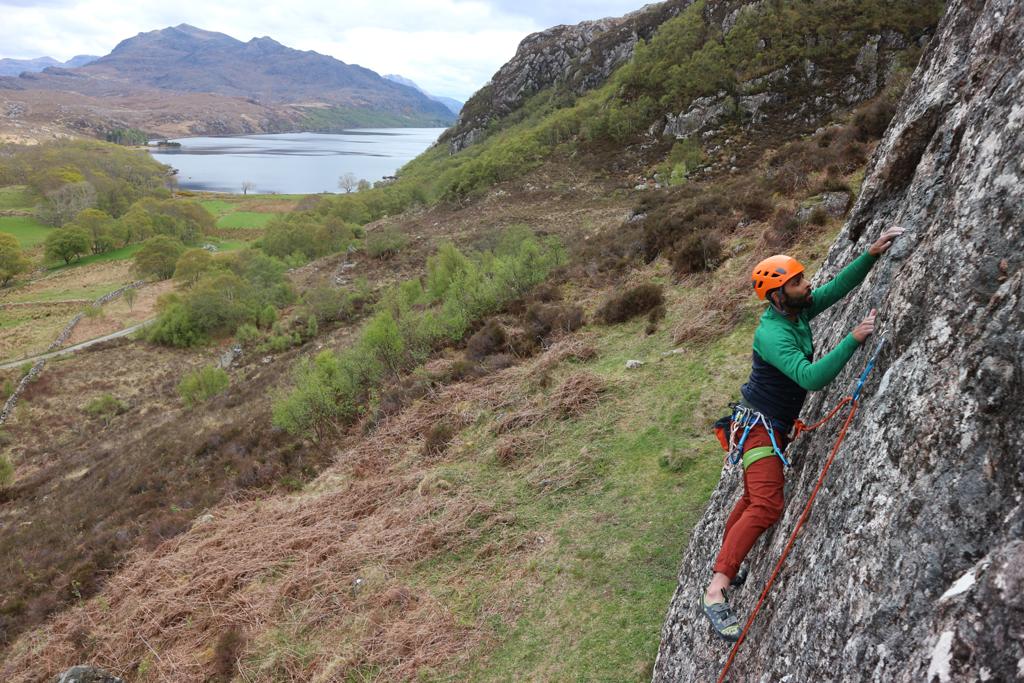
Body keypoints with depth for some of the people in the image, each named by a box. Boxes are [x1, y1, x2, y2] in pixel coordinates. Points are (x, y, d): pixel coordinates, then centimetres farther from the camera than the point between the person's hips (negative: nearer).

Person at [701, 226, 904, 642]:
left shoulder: (799, 311, 2)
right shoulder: (772, 334, -25)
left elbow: (839, 286, 8)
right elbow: (811, 377, -35)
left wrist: (872, 254, -4)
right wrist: (853, 339, -35)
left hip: (775, 426, 10)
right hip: (759, 424, -10)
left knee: (753, 499, 20)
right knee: (767, 506, -21)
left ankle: (724, 564, 35)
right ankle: (716, 592, -22)